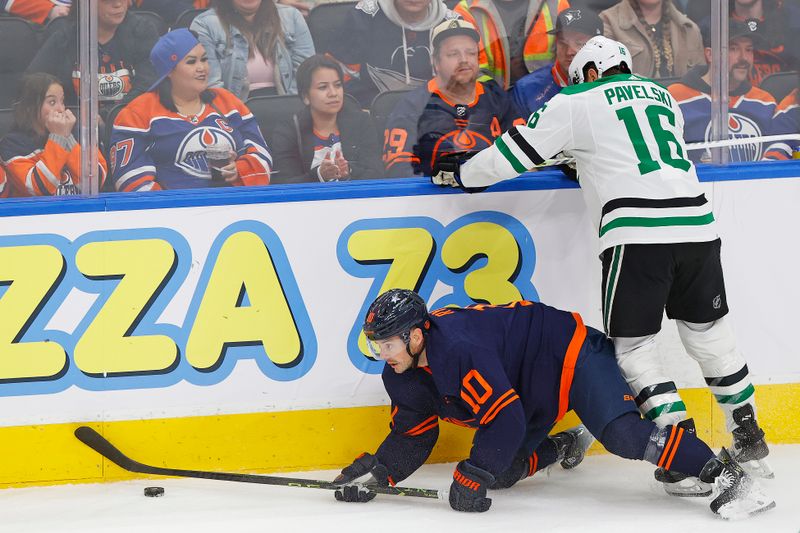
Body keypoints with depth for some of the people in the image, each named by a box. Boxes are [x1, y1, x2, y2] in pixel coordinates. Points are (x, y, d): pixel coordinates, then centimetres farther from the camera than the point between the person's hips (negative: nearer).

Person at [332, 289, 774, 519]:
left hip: (571, 355, -10)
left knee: (622, 432, -30)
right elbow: (413, 437, 7)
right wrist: (376, 473, -9)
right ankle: (564, 446, 26)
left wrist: (470, 479, -33)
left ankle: (724, 473, -30)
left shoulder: (459, 353, -34)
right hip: (534, 397, 10)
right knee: (502, 473, -1)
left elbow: (506, 420, -36)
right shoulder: (402, 378, -4)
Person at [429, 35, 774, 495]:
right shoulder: (663, 97, 25)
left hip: (638, 234, -6)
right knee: (709, 334, 19)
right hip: (698, 226, 6)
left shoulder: (577, 102, 8)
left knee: (634, 345, 2)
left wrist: (457, 174, 25)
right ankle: (750, 444, 24)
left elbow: (517, 152, 11)